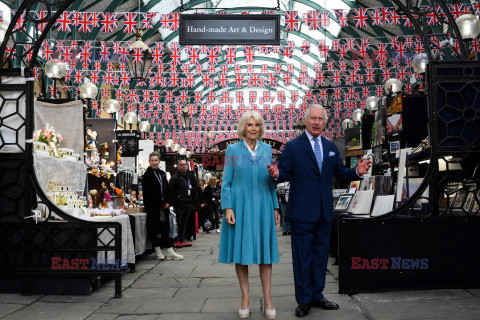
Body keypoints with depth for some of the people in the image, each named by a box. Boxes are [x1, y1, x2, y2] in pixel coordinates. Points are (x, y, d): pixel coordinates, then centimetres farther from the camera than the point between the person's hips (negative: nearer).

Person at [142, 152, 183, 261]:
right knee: (155, 228, -2)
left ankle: (170, 252, 2)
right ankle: (158, 251, 6)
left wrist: (167, 202, 1)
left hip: (163, 206, 6)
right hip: (153, 206, -6)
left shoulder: (162, 173, 15)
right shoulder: (147, 175, -6)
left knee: (165, 227, 4)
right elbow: (150, 192, -12)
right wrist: (161, 204, -13)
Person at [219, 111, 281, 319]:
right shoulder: (233, 150, 3)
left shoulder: (266, 149, 10)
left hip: (262, 206, 2)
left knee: (265, 251, 2)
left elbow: (271, 181, 13)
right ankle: (245, 298, 12)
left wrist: (275, 207, 9)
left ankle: (267, 300, 9)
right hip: (240, 206, -2)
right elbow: (226, 182, 1)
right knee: (241, 251, 1)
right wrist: (227, 207, -9)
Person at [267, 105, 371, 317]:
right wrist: (276, 174, -29)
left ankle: (316, 295, 26)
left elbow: (341, 173, 13)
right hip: (302, 212, -5)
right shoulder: (293, 146, -2)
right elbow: (285, 172, -6)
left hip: (324, 212, 5)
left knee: (320, 255, 13)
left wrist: (357, 172, -6)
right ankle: (303, 300, 12)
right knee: (302, 257, 1)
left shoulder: (331, 147, 12)